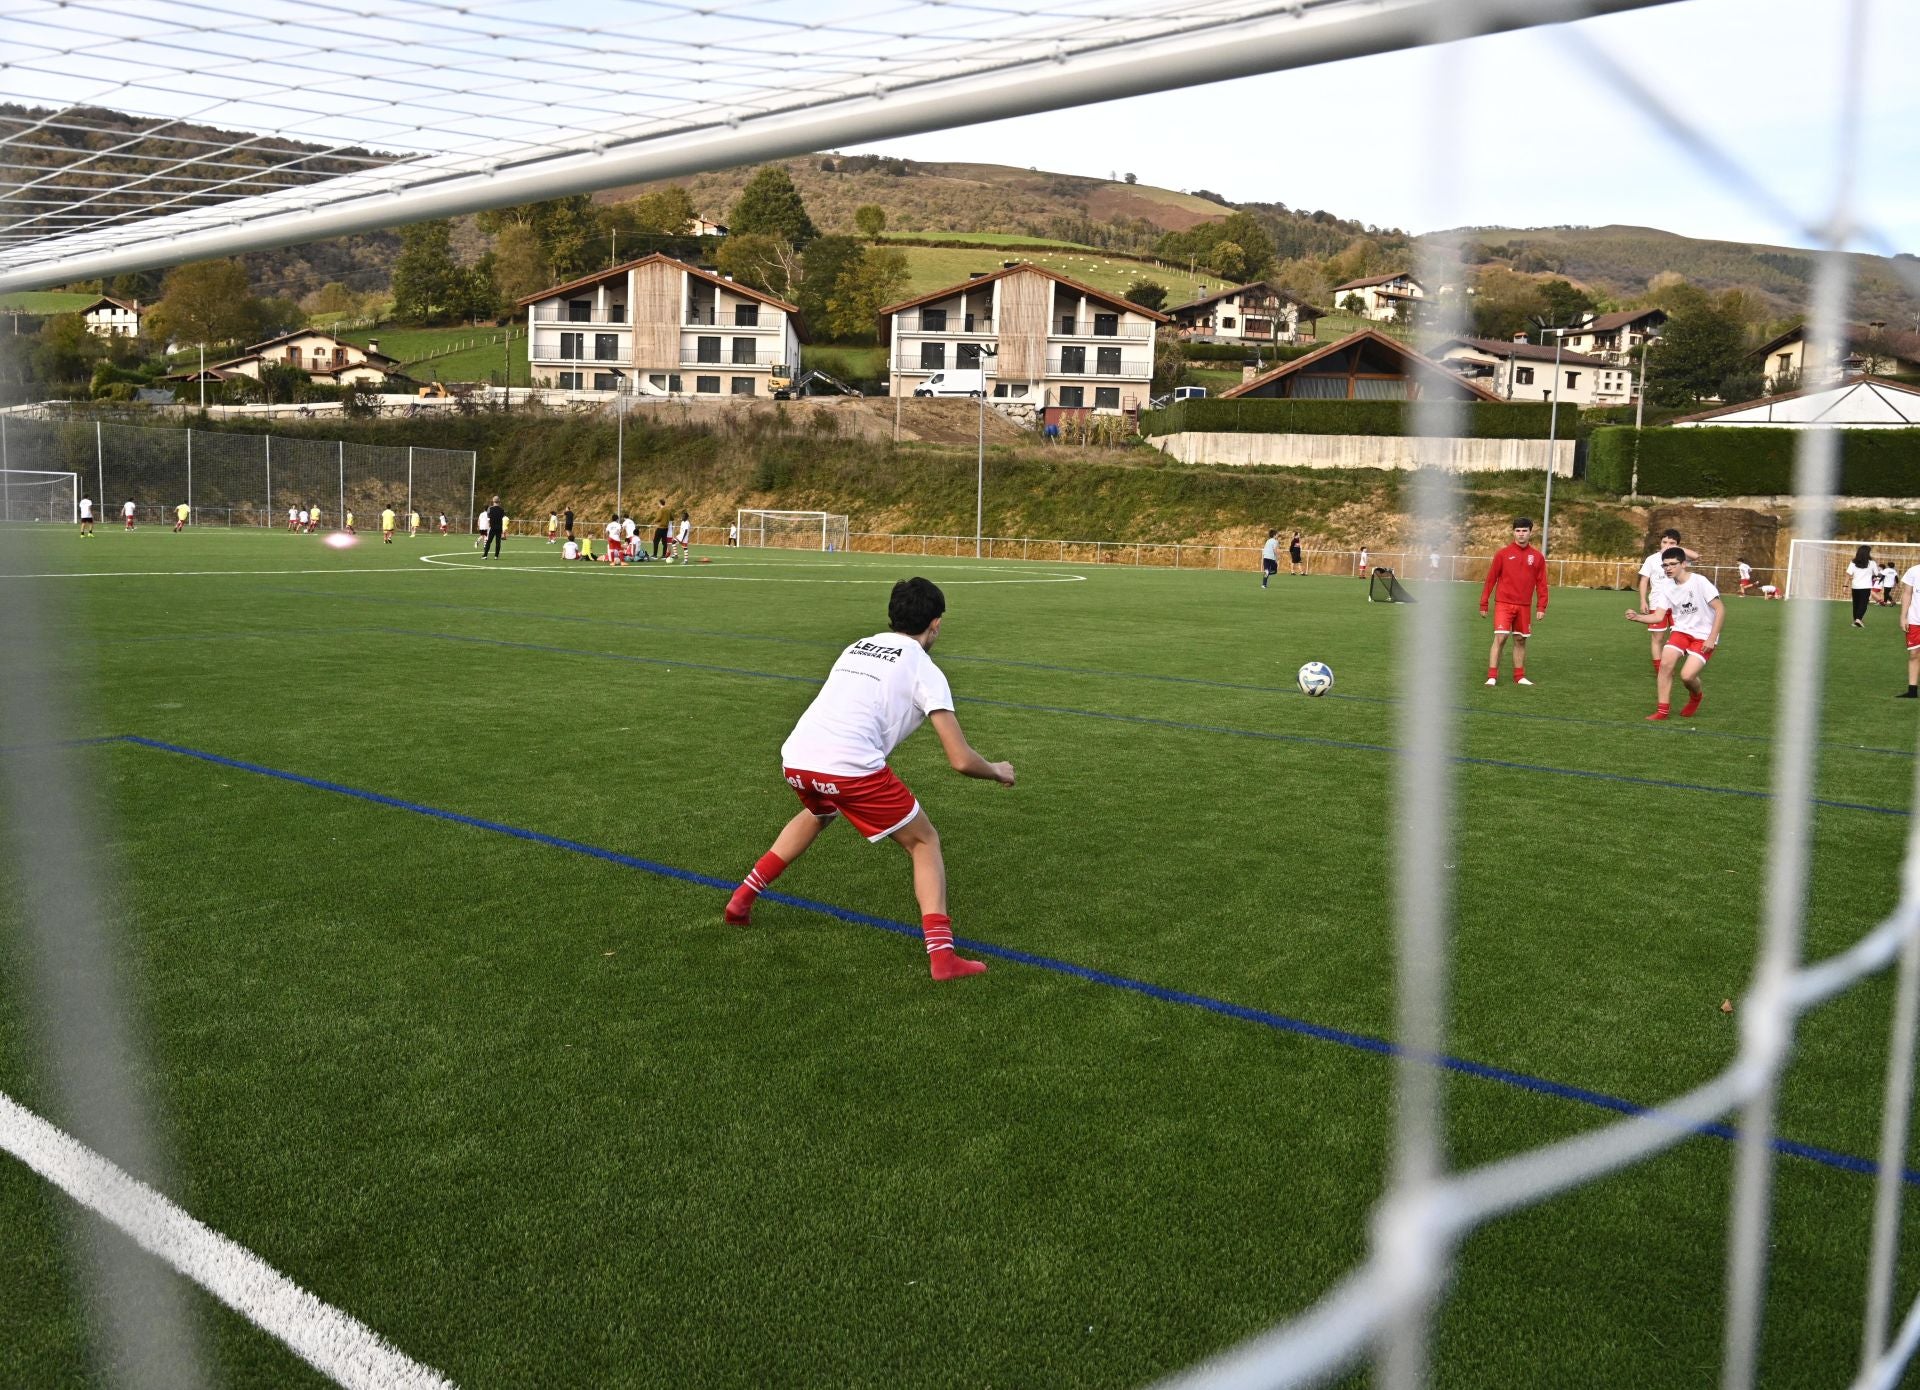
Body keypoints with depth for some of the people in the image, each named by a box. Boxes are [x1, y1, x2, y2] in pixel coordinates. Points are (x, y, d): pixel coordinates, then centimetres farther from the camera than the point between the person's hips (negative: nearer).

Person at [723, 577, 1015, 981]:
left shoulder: (857, 647, 22)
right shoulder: (925, 670, 4)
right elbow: (960, 760, 1)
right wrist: (997, 772, 20)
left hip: (795, 758, 6)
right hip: (851, 768, -6)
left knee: (817, 816, 39)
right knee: (924, 842, 13)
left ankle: (742, 899, 39)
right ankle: (941, 956, 1)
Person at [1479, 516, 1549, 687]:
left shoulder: (1537, 557, 6)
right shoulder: (1503, 553, 0)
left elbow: (1541, 583, 7)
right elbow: (1491, 579, 2)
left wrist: (1542, 607, 0)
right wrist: (1483, 604, 0)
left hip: (1524, 606, 3)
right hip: (1503, 604, -3)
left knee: (1521, 640, 9)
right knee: (1500, 638, -11)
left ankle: (1519, 677, 19)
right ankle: (1492, 677, -9)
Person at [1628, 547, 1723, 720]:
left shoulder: (1699, 582, -16)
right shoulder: (1668, 588, 0)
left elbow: (1720, 609, -14)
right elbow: (1659, 616, -2)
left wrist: (1712, 638, -18)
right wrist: (1636, 617, -21)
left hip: (1704, 636, -5)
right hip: (1682, 631, 5)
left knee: (1687, 675, -18)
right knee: (1665, 663, -18)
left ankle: (1696, 696, 20)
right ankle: (1662, 711, -6)